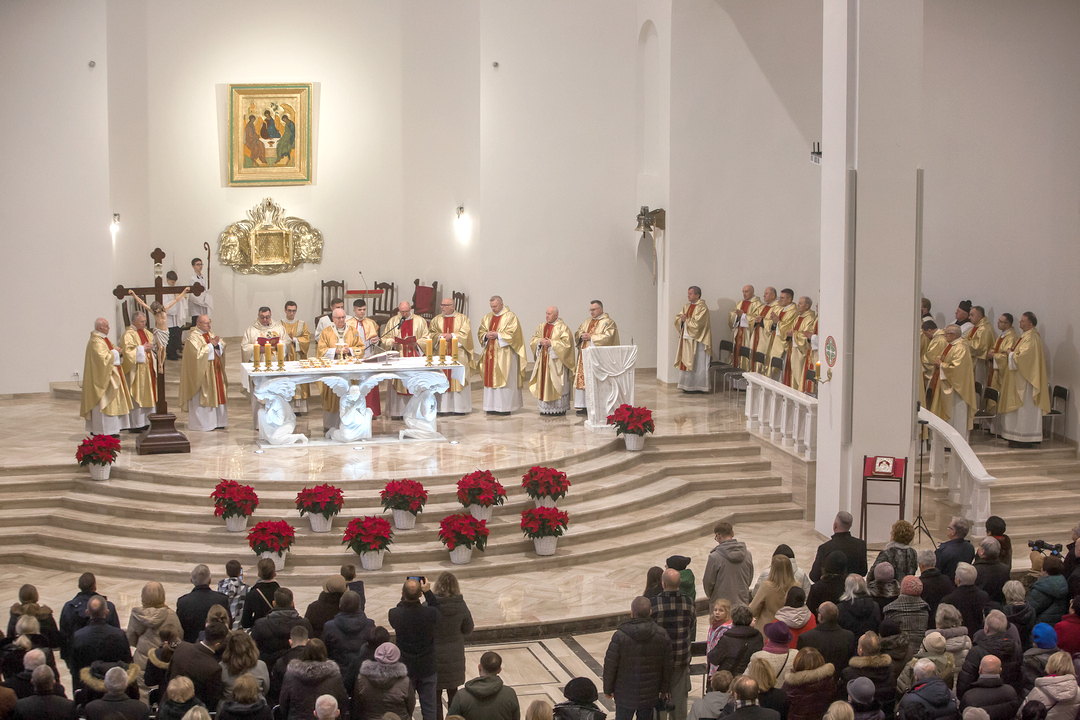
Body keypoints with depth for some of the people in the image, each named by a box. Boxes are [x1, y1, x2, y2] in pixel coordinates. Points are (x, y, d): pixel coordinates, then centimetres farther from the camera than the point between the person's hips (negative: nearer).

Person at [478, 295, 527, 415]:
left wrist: (497, 335, -18)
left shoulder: (510, 317, -4)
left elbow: (512, 334, -12)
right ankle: (492, 406, 7)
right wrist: (486, 335, -8)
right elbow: (480, 332, 14)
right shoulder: (488, 317, 15)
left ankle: (505, 407, -4)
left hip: (504, 354, -6)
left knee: (504, 380, -7)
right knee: (491, 378, 4)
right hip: (490, 353, 6)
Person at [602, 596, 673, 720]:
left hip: (625, 694, -3)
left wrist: (608, 689, 4)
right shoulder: (662, 635, -7)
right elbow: (668, 666, 2)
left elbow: (610, 667, -10)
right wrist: (664, 689, 15)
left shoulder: (620, 636, -17)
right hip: (650, 695, 3)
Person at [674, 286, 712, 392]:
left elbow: (697, 323, -20)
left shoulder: (702, 308, -11)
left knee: (696, 363, -4)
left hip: (696, 339, -8)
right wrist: (682, 318, -8)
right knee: (685, 363, 7)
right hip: (686, 338, 8)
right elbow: (677, 318, 14)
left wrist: (686, 320, -8)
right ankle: (687, 386, 12)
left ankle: (697, 387, 1)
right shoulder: (687, 306, 15)